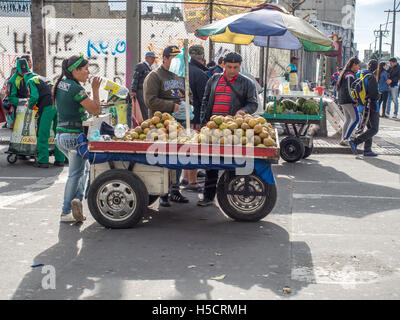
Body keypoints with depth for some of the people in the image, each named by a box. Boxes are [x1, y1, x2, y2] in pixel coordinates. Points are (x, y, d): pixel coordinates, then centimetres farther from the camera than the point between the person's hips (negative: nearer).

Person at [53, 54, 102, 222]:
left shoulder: (60, 84, 9)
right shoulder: (76, 88, -17)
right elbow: (96, 110, -14)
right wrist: (95, 90, -5)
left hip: (61, 135, 9)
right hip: (75, 135, -9)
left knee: (83, 168, 21)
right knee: (75, 174, 2)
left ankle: (77, 198, 11)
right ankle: (66, 212, 7)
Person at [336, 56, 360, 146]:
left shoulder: (345, 73, 17)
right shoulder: (350, 74, -14)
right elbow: (349, 88, -21)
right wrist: (354, 100, -19)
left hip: (343, 99, 10)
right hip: (348, 100, -10)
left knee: (348, 119, 12)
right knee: (355, 119, -9)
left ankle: (343, 140, 11)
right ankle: (345, 139, -12)